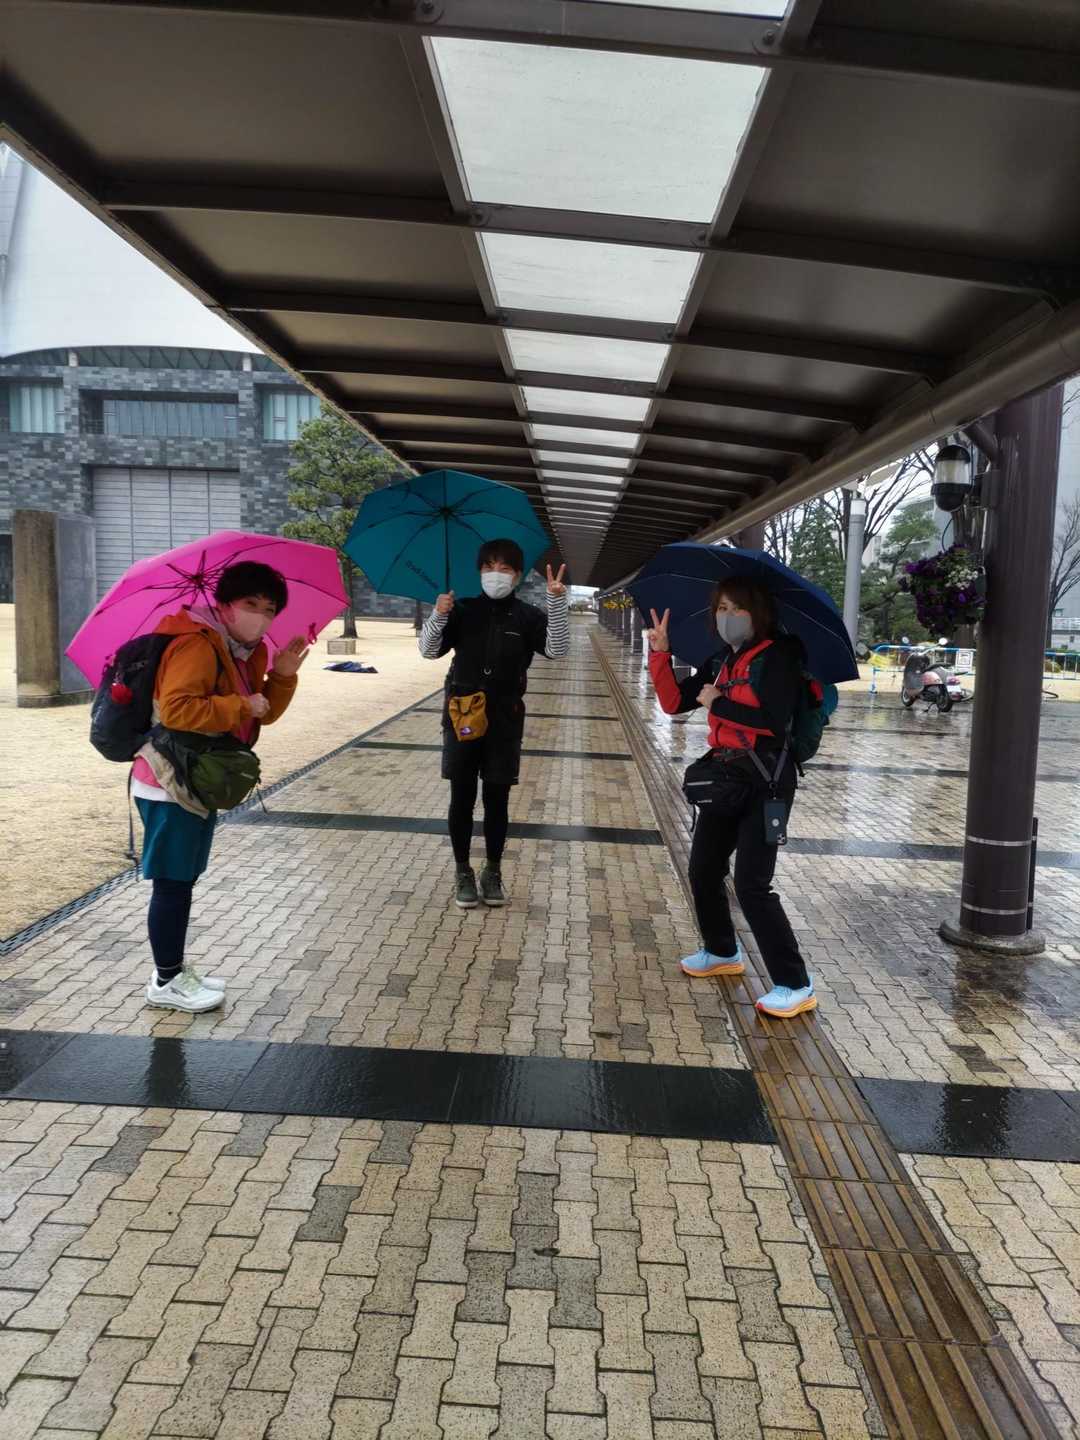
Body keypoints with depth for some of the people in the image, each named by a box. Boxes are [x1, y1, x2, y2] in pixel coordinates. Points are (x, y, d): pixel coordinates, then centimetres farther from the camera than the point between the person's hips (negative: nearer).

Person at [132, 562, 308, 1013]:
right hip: (169, 787, -10)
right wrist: (240, 706, -25)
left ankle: (175, 969, 28)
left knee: (184, 880, 17)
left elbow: (263, 713, 12)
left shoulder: (246, 652, 10)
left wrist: (281, 675, -5)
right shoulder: (197, 644, -21)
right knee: (172, 883, -1)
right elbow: (174, 709, -31)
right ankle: (166, 982, 12)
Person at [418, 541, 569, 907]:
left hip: (505, 719, 0)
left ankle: (493, 872, 21)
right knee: (462, 798, 6)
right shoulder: (463, 610, 0)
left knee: (497, 799, 7)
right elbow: (429, 650, -4)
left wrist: (556, 602, -26)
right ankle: (462, 872, 19)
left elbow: (557, 650, -14)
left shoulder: (527, 616, 0)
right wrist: (438, 615, -22)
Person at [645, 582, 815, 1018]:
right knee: (703, 871, 16)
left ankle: (795, 986, -2)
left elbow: (775, 719, -23)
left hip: (766, 778, -8)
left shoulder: (777, 656, -11)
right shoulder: (719, 663, 11)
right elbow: (674, 702, 7)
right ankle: (722, 953, 38)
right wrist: (660, 654, -4)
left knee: (752, 883, -12)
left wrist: (719, 705, -15)